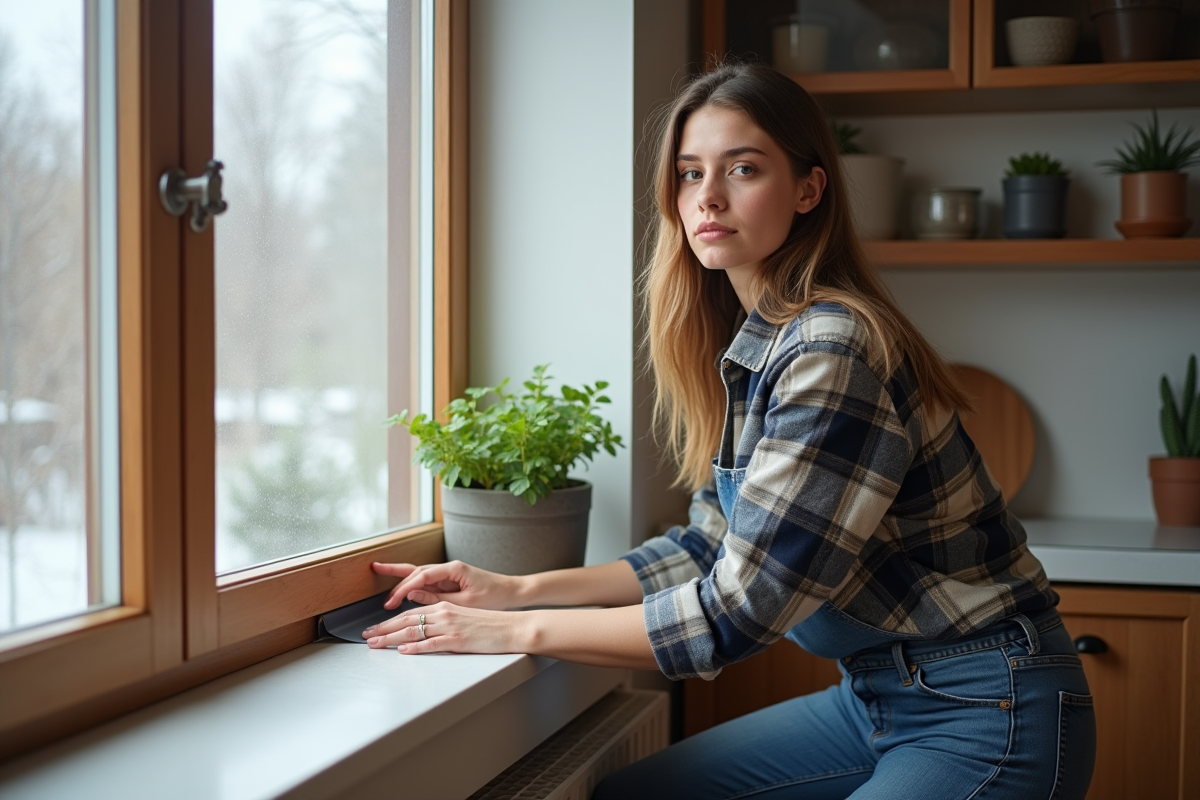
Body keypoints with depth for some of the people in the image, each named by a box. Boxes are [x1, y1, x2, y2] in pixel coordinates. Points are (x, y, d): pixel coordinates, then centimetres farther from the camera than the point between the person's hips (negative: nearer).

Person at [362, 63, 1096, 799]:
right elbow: (716, 545, 10)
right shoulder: (742, 347, 4)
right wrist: (518, 589, 4)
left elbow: (737, 612, -23)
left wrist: (518, 631, -16)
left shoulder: (833, 351, -24)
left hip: (984, 712, -8)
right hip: (875, 693, 8)